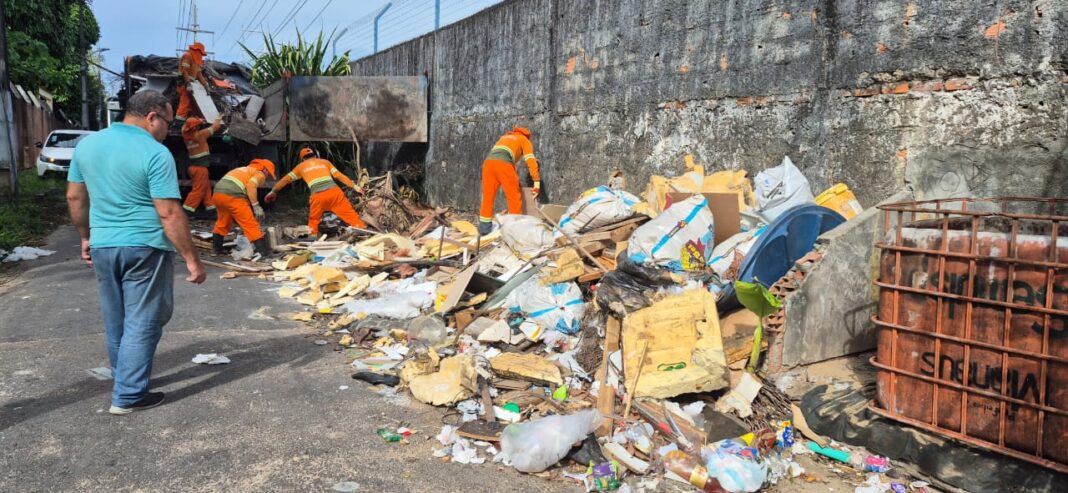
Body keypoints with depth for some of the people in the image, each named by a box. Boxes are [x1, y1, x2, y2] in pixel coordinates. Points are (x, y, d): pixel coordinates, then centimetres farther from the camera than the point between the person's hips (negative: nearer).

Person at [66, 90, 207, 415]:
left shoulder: (87, 144, 6)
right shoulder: (155, 153, -15)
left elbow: (75, 197, 13)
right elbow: (169, 214, -19)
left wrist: (86, 237, 24)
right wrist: (192, 260, -15)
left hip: (102, 246, 7)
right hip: (145, 248, -7)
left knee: (115, 322, 19)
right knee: (142, 323, 3)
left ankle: (124, 379, 35)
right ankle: (128, 396, 6)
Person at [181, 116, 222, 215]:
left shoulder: (186, 135, 4)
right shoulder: (200, 134, -12)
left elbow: (184, 127, 28)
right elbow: (215, 126, -3)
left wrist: (199, 121, 26)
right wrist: (218, 120, 17)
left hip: (193, 165, 8)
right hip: (200, 167, -8)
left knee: (207, 187, 16)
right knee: (198, 190, -4)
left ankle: (210, 206, 20)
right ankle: (187, 208, -7)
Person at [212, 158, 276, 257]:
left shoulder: (243, 169, 33)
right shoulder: (260, 174, 10)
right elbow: (251, 185, -13)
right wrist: (256, 206, -11)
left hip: (218, 192, 8)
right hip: (232, 196, -7)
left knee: (222, 222, 28)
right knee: (251, 225, -1)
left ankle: (216, 248, 38)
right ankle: (264, 251, -2)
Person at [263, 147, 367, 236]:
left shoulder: (301, 166, 24)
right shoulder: (325, 162, 23)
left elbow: (286, 179, 31)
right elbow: (339, 176, 14)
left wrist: (273, 191, 42)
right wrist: (354, 186, 17)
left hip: (318, 196, 0)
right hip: (334, 191, 0)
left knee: (313, 220, 22)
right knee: (351, 215, 2)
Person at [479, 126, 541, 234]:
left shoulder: (504, 137, 41)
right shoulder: (525, 141, 24)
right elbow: (531, 161, 10)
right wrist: (537, 183, 6)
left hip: (488, 161, 5)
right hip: (503, 163, -5)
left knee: (488, 197, 12)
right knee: (514, 197, 5)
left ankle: (484, 229, 16)